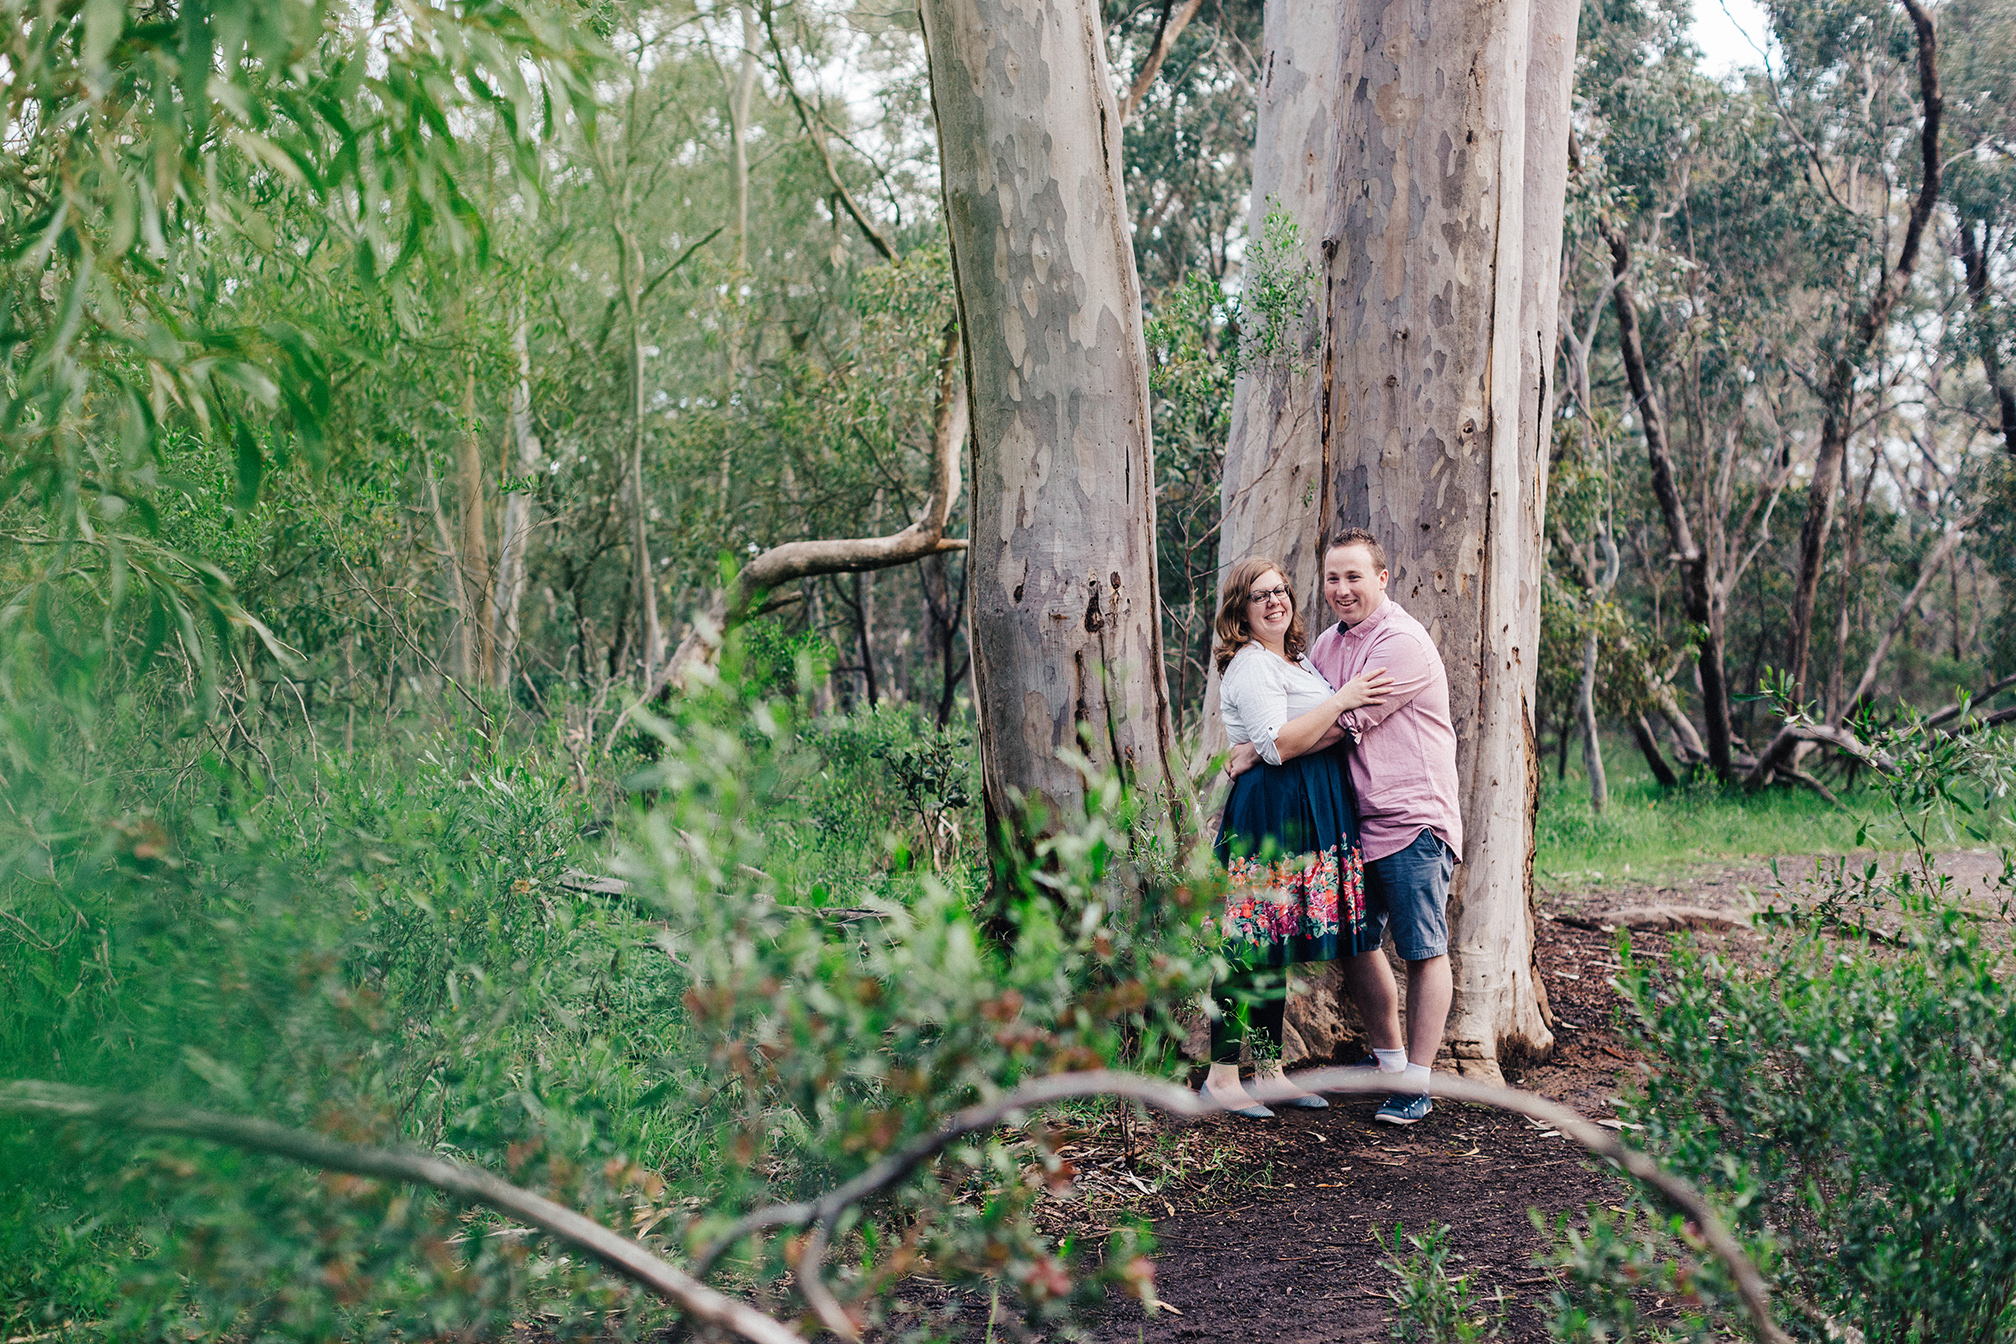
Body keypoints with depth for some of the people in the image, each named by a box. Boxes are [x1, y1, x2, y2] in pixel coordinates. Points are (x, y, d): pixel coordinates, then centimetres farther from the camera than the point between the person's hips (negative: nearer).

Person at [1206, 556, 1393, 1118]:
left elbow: (1322, 730, 23)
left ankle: (1271, 1070, 17)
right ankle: (1222, 1076, -3)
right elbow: (1277, 745, -21)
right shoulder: (1251, 666, -10)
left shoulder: (1297, 659, 20)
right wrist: (1340, 703, -17)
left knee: (1279, 947, 12)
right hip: (1272, 811, -9)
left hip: (1309, 813, 10)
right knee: (1255, 945, -8)